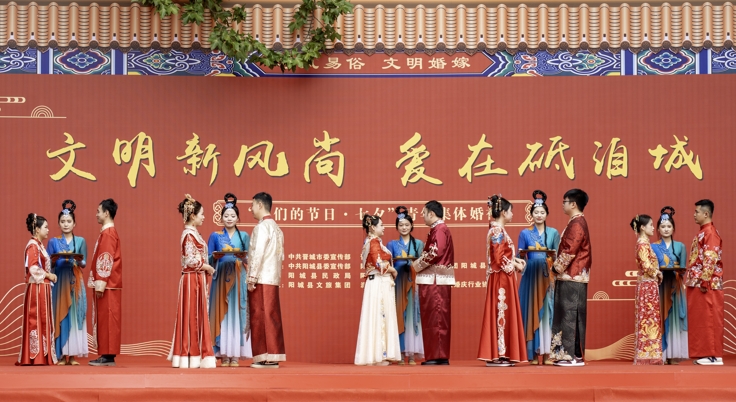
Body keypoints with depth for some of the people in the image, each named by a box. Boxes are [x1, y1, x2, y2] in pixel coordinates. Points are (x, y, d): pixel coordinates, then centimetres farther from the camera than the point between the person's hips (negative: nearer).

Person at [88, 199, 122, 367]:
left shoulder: (108, 233, -13)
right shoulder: (107, 232, 17)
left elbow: (106, 260, -18)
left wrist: (101, 283, -20)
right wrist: (98, 282, 19)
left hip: (107, 284, -10)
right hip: (106, 284, 10)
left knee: (107, 319, -7)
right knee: (105, 319, 9)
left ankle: (108, 356, -6)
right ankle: (107, 354, 11)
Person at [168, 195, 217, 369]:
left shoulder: (193, 234, 15)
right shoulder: (189, 235, -13)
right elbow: (191, 260, -20)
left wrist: (206, 269, 8)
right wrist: (208, 267, -9)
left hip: (197, 280, 9)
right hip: (192, 280, -9)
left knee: (197, 317, 9)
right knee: (191, 317, -5)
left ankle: (192, 356, 12)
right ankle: (191, 357, -1)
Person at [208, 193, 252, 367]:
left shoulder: (244, 236, 10)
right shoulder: (215, 236, 9)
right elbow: (208, 259, 5)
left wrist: (243, 256, -15)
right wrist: (215, 256, -16)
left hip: (239, 280, 0)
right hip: (221, 279, 0)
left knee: (237, 313, -5)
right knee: (221, 314, -5)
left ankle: (236, 354, -4)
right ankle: (224, 354, -3)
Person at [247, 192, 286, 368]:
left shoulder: (262, 227, -10)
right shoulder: (276, 228, 17)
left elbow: (258, 254, -17)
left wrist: (252, 278, -16)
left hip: (261, 280, -9)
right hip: (273, 278, 9)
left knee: (260, 317, -6)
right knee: (272, 317, 7)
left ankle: (265, 358, -6)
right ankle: (273, 356, 8)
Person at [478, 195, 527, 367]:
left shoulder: (498, 230, 15)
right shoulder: (497, 231, -15)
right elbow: (499, 259, -20)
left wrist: (516, 260, 6)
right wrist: (516, 265, -8)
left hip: (504, 278, 10)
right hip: (501, 278, -10)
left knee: (503, 314, 10)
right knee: (500, 314, -8)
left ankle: (500, 355, 12)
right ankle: (496, 356, -6)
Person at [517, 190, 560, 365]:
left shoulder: (554, 233, 10)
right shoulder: (525, 233, 8)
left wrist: (552, 257, -16)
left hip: (548, 278, 1)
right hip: (531, 277, 0)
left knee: (548, 312, -3)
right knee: (532, 312, -3)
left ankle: (547, 353, 0)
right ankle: (533, 353, -1)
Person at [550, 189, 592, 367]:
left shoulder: (576, 224, -14)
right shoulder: (576, 222, 18)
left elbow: (569, 251, -19)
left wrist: (556, 268, -10)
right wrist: (558, 268, 15)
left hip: (572, 277, -10)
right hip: (571, 276, 10)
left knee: (571, 316, -8)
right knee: (569, 316, 10)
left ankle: (574, 355, -6)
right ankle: (571, 354, 12)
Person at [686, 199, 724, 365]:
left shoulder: (710, 232, -13)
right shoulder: (702, 232, 17)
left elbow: (711, 259, -20)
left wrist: (704, 281, -21)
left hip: (707, 285, -10)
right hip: (698, 284, 10)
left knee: (709, 319, -7)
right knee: (700, 319, 9)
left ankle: (714, 356, -5)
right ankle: (704, 353, 12)